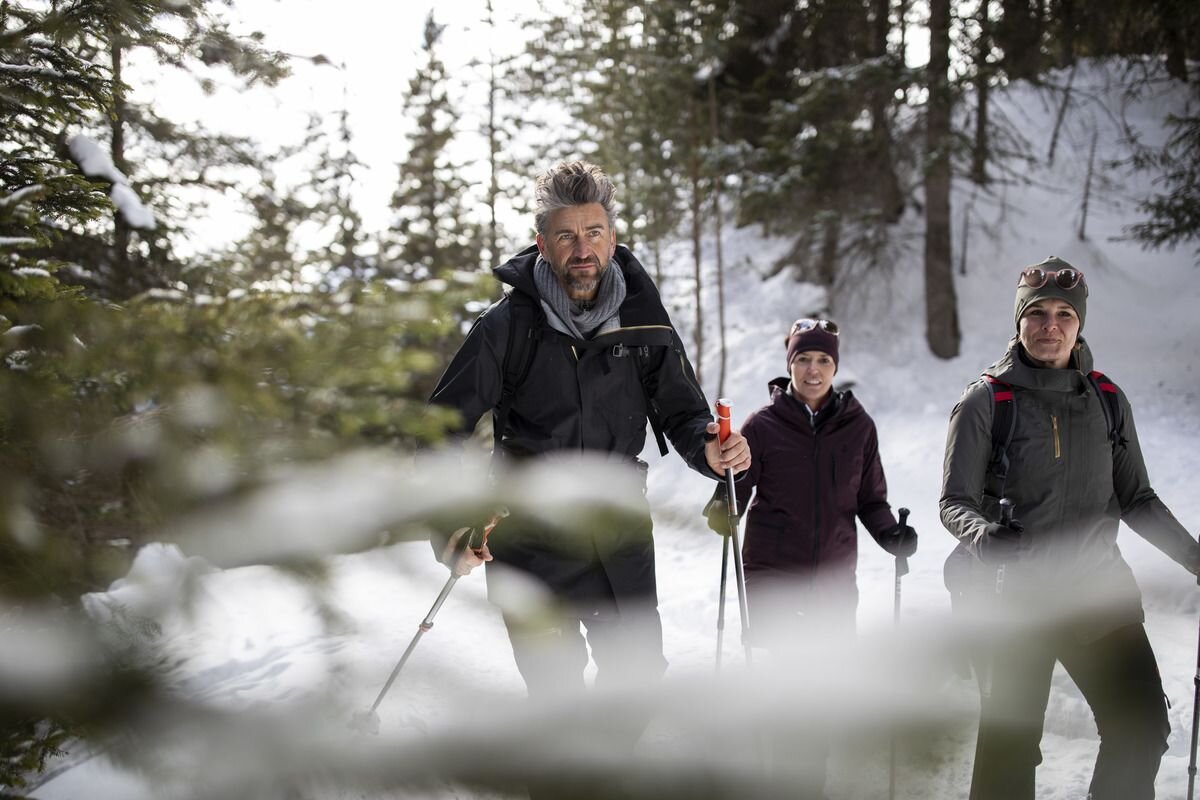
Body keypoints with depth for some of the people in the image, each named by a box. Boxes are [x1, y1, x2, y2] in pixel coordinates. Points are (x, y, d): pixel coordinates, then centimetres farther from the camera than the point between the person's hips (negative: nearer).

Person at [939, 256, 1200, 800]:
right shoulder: (986, 401, -4)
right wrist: (981, 533, -29)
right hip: (1019, 596, -4)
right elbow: (956, 501, -7)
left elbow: (1137, 499, 14)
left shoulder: (1107, 401, 7)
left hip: (1101, 591, 4)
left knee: (1143, 731, 0)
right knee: (1009, 749, -1)